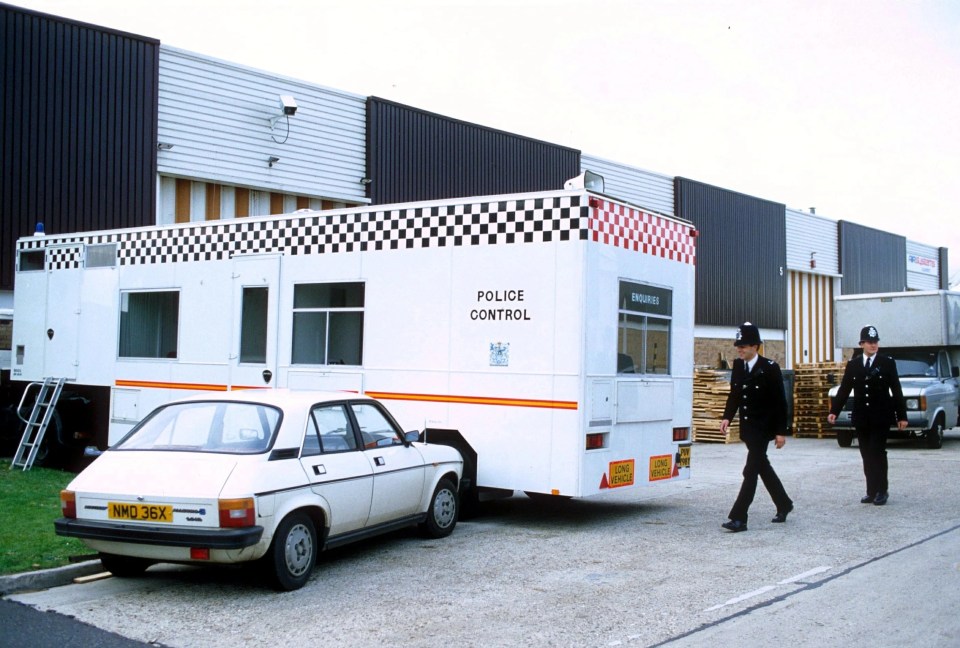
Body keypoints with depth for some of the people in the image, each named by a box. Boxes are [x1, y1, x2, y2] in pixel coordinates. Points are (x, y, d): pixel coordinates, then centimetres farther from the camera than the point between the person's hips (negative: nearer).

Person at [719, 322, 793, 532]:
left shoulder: (770, 368, -14)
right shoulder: (738, 366, 4)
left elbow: (780, 402, -11)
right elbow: (734, 394, 13)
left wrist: (780, 432, -12)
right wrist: (727, 417, -1)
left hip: (763, 428, -7)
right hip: (747, 427, 7)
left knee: (751, 471, -11)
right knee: (762, 467, 19)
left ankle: (738, 518, -13)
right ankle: (784, 504, 38)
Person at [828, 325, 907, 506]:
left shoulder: (887, 362, 0)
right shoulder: (853, 365, 7)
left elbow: (896, 390, 0)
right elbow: (844, 390, 6)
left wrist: (902, 415, -3)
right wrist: (834, 411, -4)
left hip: (881, 416, -3)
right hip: (861, 418, 3)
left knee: (877, 453, -6)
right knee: (867, 455, 6)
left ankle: (881, 491, 3)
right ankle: (872, 491, 12)